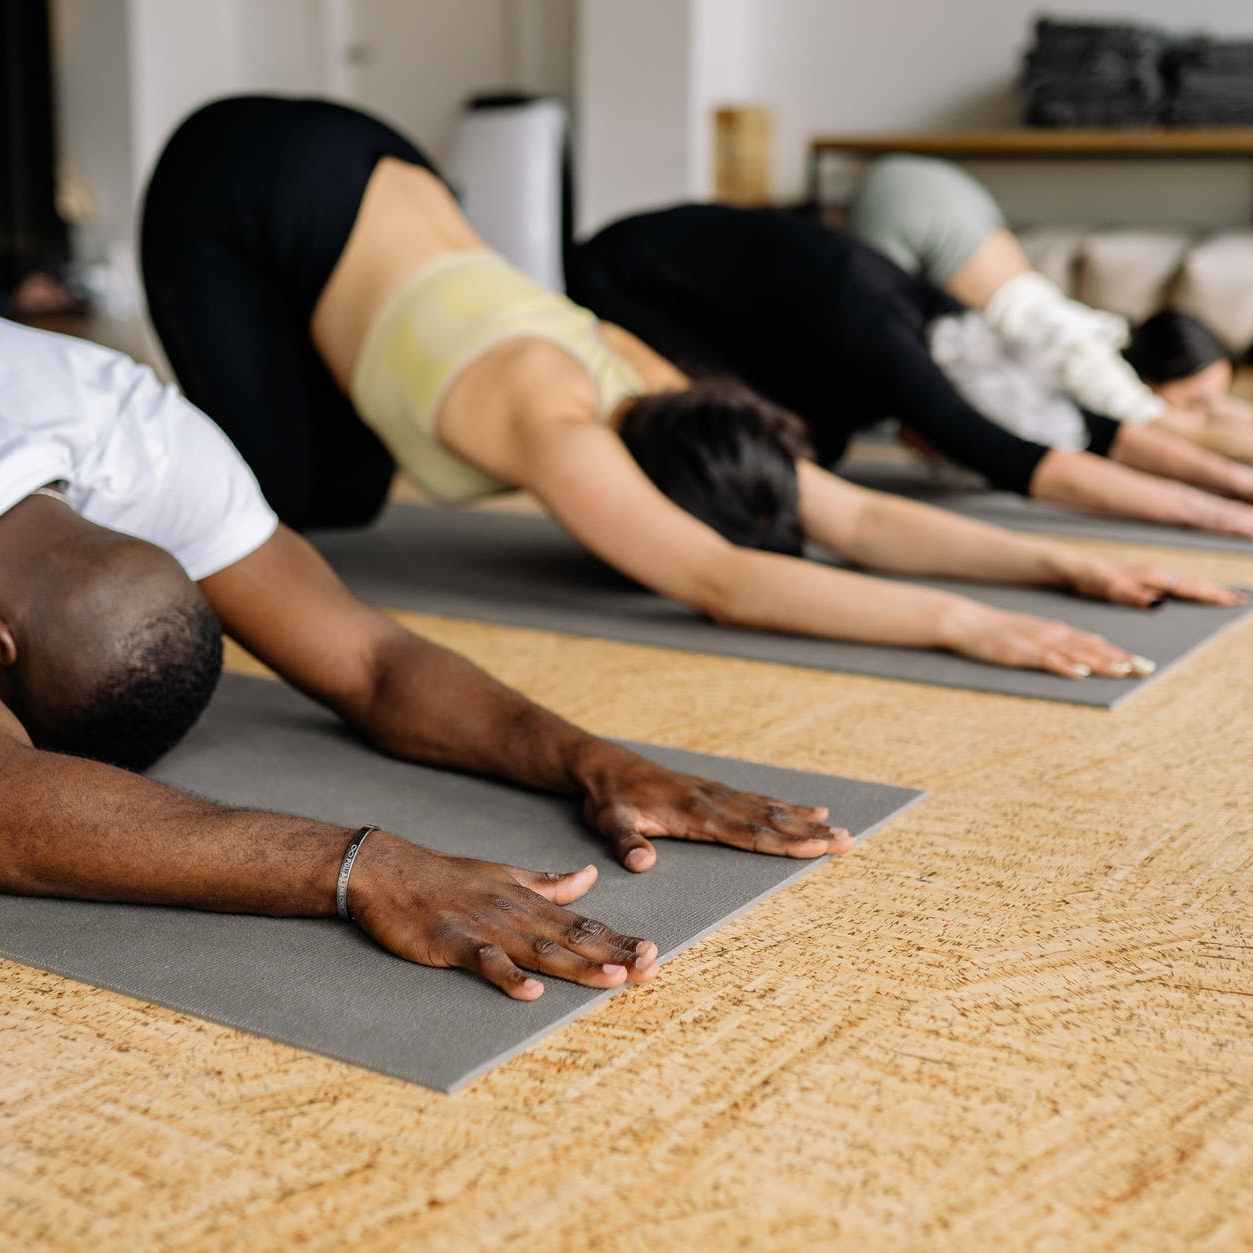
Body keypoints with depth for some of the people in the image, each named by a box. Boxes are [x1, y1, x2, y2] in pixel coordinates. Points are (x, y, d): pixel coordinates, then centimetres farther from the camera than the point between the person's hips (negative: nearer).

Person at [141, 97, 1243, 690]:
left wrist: (1061, 563, -26)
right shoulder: (550, 421, -36)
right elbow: (723, 585, -49)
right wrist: (959, 624, -54)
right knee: (271, 494, -10)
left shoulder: (647, 385, -16)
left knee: (348, 495, 10)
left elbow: (859, 519, -17)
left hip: (363, 166, 7)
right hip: (238, 187, -6)